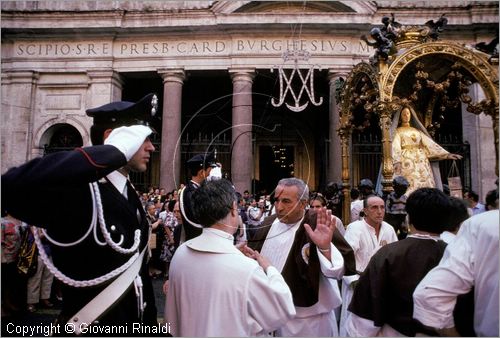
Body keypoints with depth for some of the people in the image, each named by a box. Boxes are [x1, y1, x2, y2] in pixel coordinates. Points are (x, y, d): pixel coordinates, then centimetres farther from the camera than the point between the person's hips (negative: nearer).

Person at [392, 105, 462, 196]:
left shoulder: (417, 131, 22)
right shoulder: (398, 131, 9)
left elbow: (430, 143, 17)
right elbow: (396, 147, -6)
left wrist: (446, 154, 8)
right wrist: (397, 162, -23)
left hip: (421, 162, 5)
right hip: (407, 162, -4)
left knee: (426, 185, -6)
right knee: (410, 187, -15)